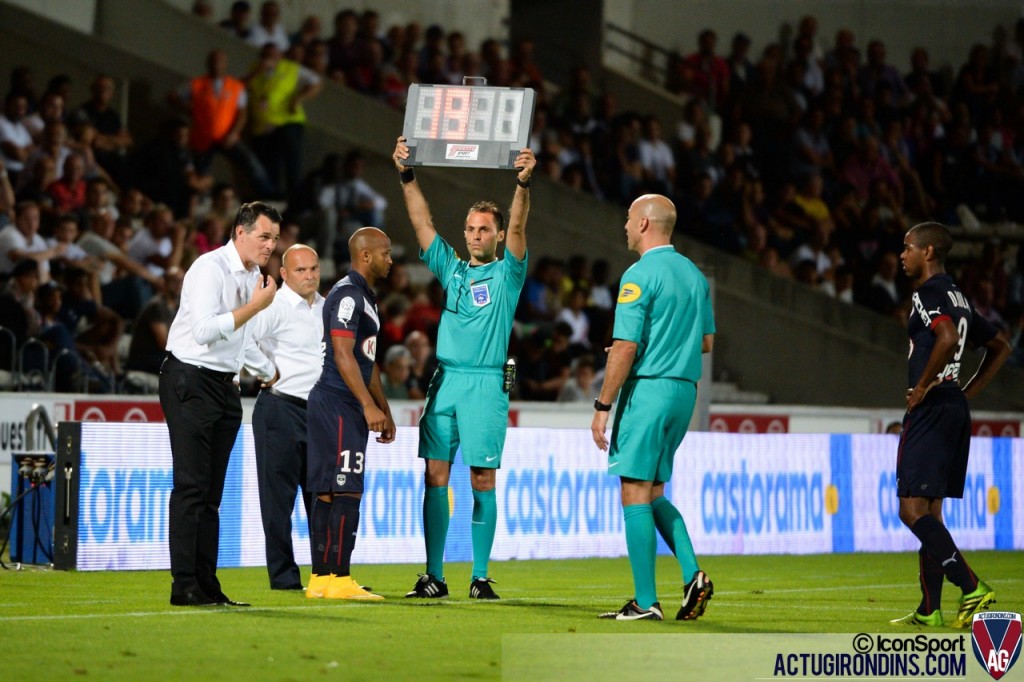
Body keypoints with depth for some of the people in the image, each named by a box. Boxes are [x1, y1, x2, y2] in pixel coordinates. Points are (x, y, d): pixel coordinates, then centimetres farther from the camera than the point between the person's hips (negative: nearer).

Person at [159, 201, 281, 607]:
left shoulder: (253, 277, 15)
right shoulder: (210, 269, -13)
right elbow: (205, 331, -24)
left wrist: (268, 372, 25)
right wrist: (255, 306, -19)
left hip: (225, 385, 9)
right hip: (191, 382, -9)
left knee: (211, 492, 8)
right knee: (191, 486, -11)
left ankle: (207, 585, 9)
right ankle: (184, 586, -13)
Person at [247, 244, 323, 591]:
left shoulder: (326, 308, 14)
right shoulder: (274, 306, -9)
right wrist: (266, 372, -12)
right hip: (280, 407, -7)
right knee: (279, 496, -3)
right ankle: (283, 575, -1)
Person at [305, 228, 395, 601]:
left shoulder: (363, 297, 21)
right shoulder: (347, 294, -12)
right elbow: (343, 354, -19)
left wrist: (384, 410, 28)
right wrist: (369, 405, -22)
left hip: (347, 408, 10)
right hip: (338, 405, -10)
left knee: (327, 493, 9)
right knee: (346, 491, -12)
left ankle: (321, 578, 10)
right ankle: (338, 579, -12)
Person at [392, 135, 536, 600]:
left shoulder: (506, 274, 6)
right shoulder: (451, 269, 15)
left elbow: (517, 228, -9)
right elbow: (422, 222, 10)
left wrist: (523, 183, -24)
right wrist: (407, 175, -1)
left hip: (485, 384, -4)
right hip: (444, 382, 4)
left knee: (483, 481, -3)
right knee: (435, 477, 0)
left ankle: (480, 577, 1)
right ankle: (434, 576, 2)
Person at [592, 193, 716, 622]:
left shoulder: (641, 275, -11)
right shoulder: (694, 274, 13)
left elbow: (625, 348, -16)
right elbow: (707, 341, 20)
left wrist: (603, 406, -12)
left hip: (648, 389, -8)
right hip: (685, 391, 8)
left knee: (635, 494, -4)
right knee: (654, 494, 16)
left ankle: (646, 602, -6)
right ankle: (693, 574, 0)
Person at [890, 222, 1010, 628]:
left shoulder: (929, 293, -10)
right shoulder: (956, 297, 19)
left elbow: (947, 337, -30)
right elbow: (999, 347, 27)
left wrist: (923, 386, -18)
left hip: (931, 409, -10)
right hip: (955, 409, 10)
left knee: (913, 510, -13)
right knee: (929, 510, 12)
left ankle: (971, 587, -22)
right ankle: (929, 610, 12)